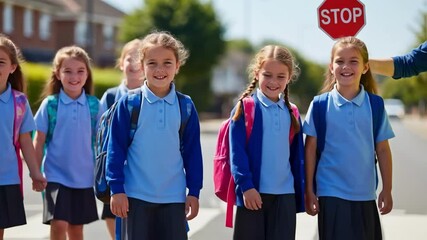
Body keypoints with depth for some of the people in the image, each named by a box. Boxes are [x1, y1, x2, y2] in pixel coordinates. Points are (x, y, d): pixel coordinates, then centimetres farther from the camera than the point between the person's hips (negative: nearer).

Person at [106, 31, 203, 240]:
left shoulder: (186, 106, 1)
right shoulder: (129, 104, -5)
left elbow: (193, 151, 5)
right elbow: (116, 149, -4)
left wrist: (194, 191, 4)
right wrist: (117, 189, -8)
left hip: (174, 198, 2)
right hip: (136, 196, -2)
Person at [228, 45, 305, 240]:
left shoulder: (291, 113, 10)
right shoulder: (245, 108, -4)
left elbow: (298, 154, 14)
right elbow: (237, 152, -9)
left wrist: (302, 191, 12)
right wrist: (246, 186, -16)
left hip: (285, 194, 4)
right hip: (253, 192, -4)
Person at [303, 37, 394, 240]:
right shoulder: (320, 105, -4)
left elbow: (382, 150, 4)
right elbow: (310, 149, 0)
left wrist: (387, 190, 3)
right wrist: (309, 190, -1)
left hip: (365, 195, 2)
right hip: (332, 193, -2)